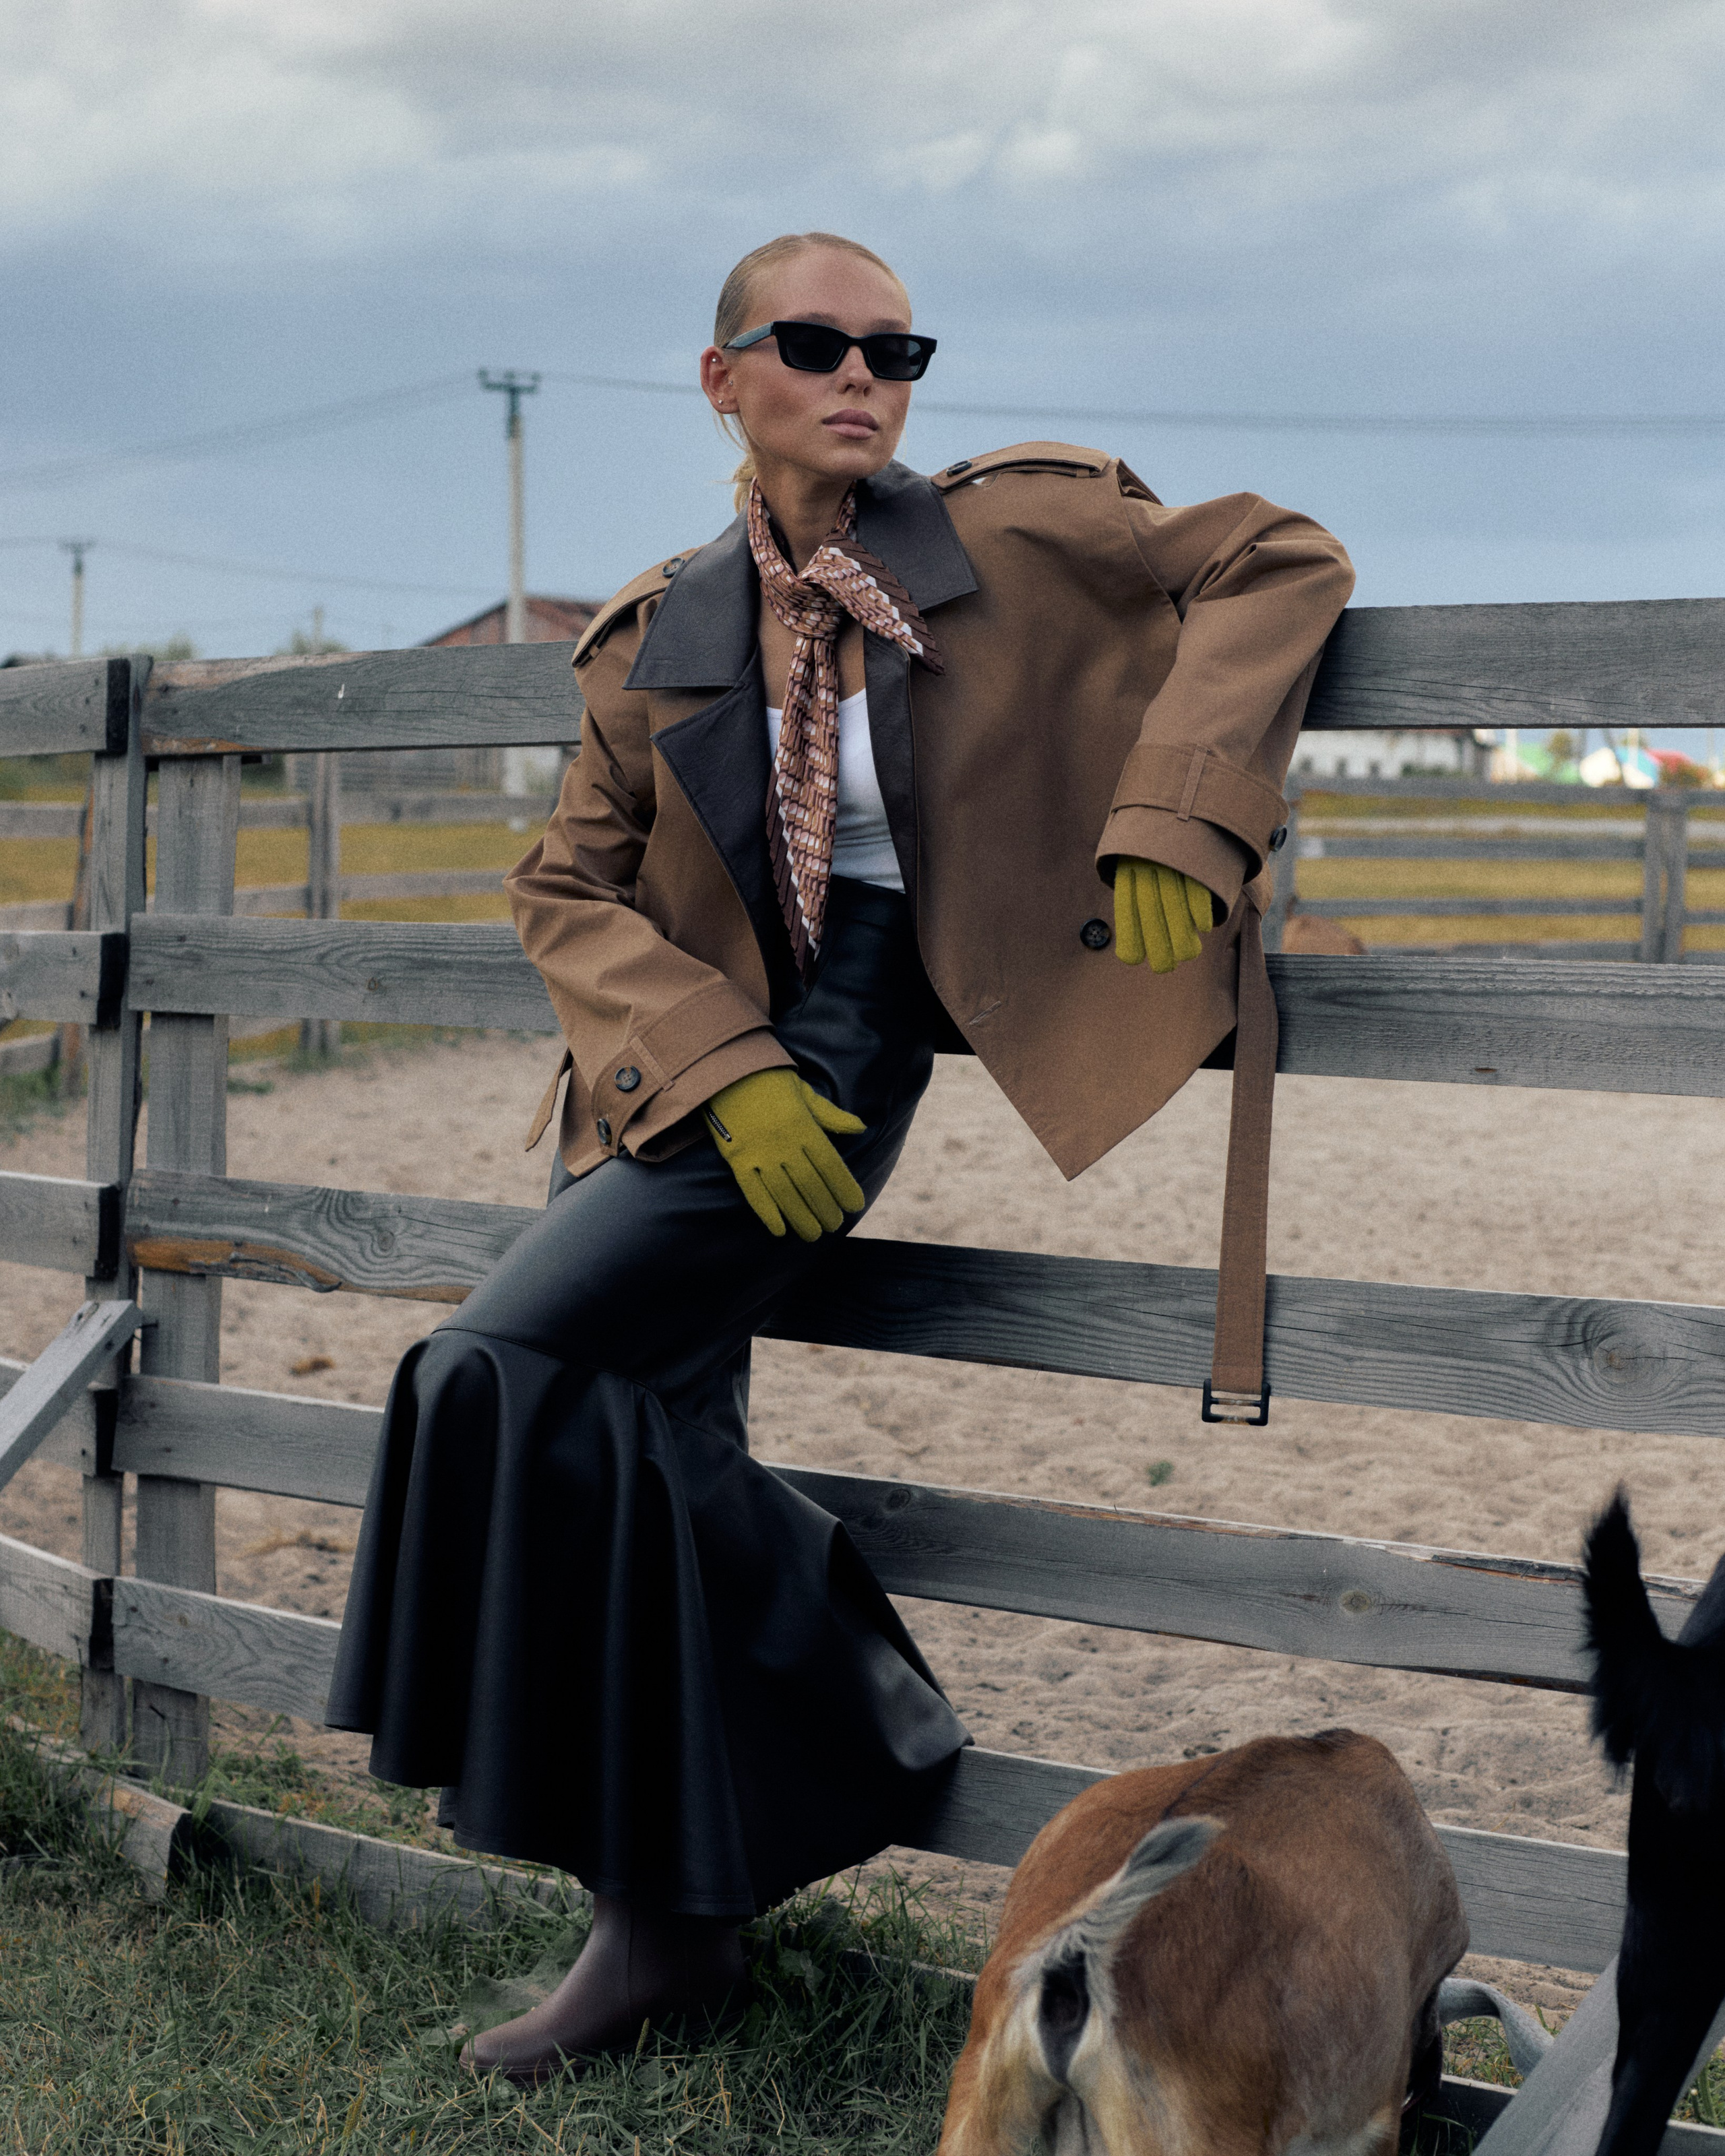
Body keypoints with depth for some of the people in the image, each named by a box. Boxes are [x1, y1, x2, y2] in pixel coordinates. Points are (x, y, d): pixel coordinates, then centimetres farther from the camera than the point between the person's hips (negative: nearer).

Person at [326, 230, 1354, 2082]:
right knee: (628, 1451, 4)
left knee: (500, 1373, -19)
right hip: (680, 1070, 5)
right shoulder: (657, 640, 4)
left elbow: (1284, 563, -2)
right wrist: (725, 1071, -10)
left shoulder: (1006, 536, -5)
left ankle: (841, 1664, 1)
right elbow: (568, 890, 6)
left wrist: (1172, 818, -13)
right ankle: (668, 1922, 19)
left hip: (846, 1055, -5)